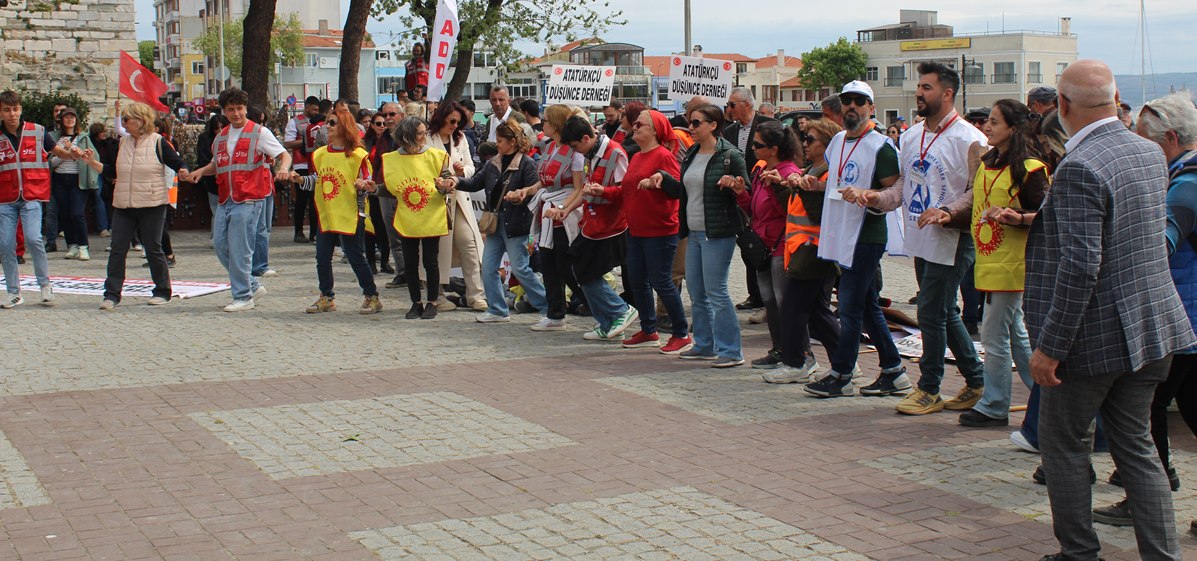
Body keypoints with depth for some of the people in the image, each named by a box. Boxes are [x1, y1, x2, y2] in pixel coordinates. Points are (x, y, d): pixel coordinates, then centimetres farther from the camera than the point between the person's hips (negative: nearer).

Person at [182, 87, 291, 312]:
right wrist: (199, 172, 9)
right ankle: (253, 285, 19)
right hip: (225, 200, 7)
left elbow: (284, 154, -5)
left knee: (239, 249, -9)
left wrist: (283, 168, -27)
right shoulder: (221, 137, 17)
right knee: (221, 245, 6)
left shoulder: (259, 133, -2)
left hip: (248, 199, -7)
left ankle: (243, 297, 1)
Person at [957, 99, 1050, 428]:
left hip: (1011, 262, -9)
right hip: (988, 261, 9)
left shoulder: (1029, 168, -12)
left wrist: (1017, 218, -29)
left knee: (994, 335, -4)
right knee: (1015, 334, 14)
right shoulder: (988, 163, 14)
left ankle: (994, 406, 6)